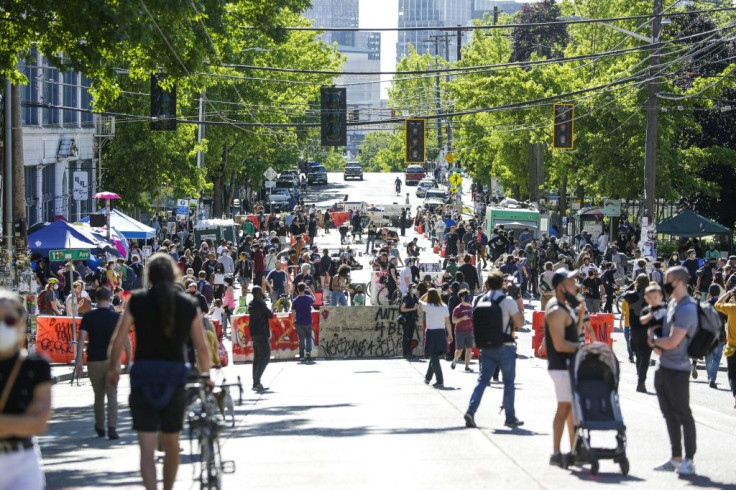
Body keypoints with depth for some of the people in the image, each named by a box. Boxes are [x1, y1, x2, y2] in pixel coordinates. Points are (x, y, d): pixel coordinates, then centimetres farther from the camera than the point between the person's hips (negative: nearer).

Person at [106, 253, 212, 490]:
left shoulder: (137, 301, 0)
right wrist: (205, 375, 19)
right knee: (171, 444, 17)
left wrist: (113, 368, 14)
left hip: (143, 375, -1)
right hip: (175, 376, 1)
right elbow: (202, 347, 4)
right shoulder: (188, 304, 3)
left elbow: (118, 341, -2)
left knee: (146, 446, -2)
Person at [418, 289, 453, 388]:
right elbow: (447, 322, 4)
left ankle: (440, 381, -9)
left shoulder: (428, 306, -9)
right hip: (442, 332, 5)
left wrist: (428, 294, 22)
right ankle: (428, 377, 32)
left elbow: (420, 301, 13)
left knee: (434, 358, -2)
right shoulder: (444, 307, 1)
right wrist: (450, 334, 12)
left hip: (431, 332, -5)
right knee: (434, 357, 19)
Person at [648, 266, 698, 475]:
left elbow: (672, 342, -23)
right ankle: (676, 458, 21)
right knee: (670, 414, 13)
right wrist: (656, 345, 0)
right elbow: (661, 330, 21)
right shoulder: (672, 303, 12)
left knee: (683, 414, -4)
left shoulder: (687, 308, -18)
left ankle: (689, 460, 0)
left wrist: (654, 340, -5)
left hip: (677, 369, -9)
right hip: (664, 367, 9)